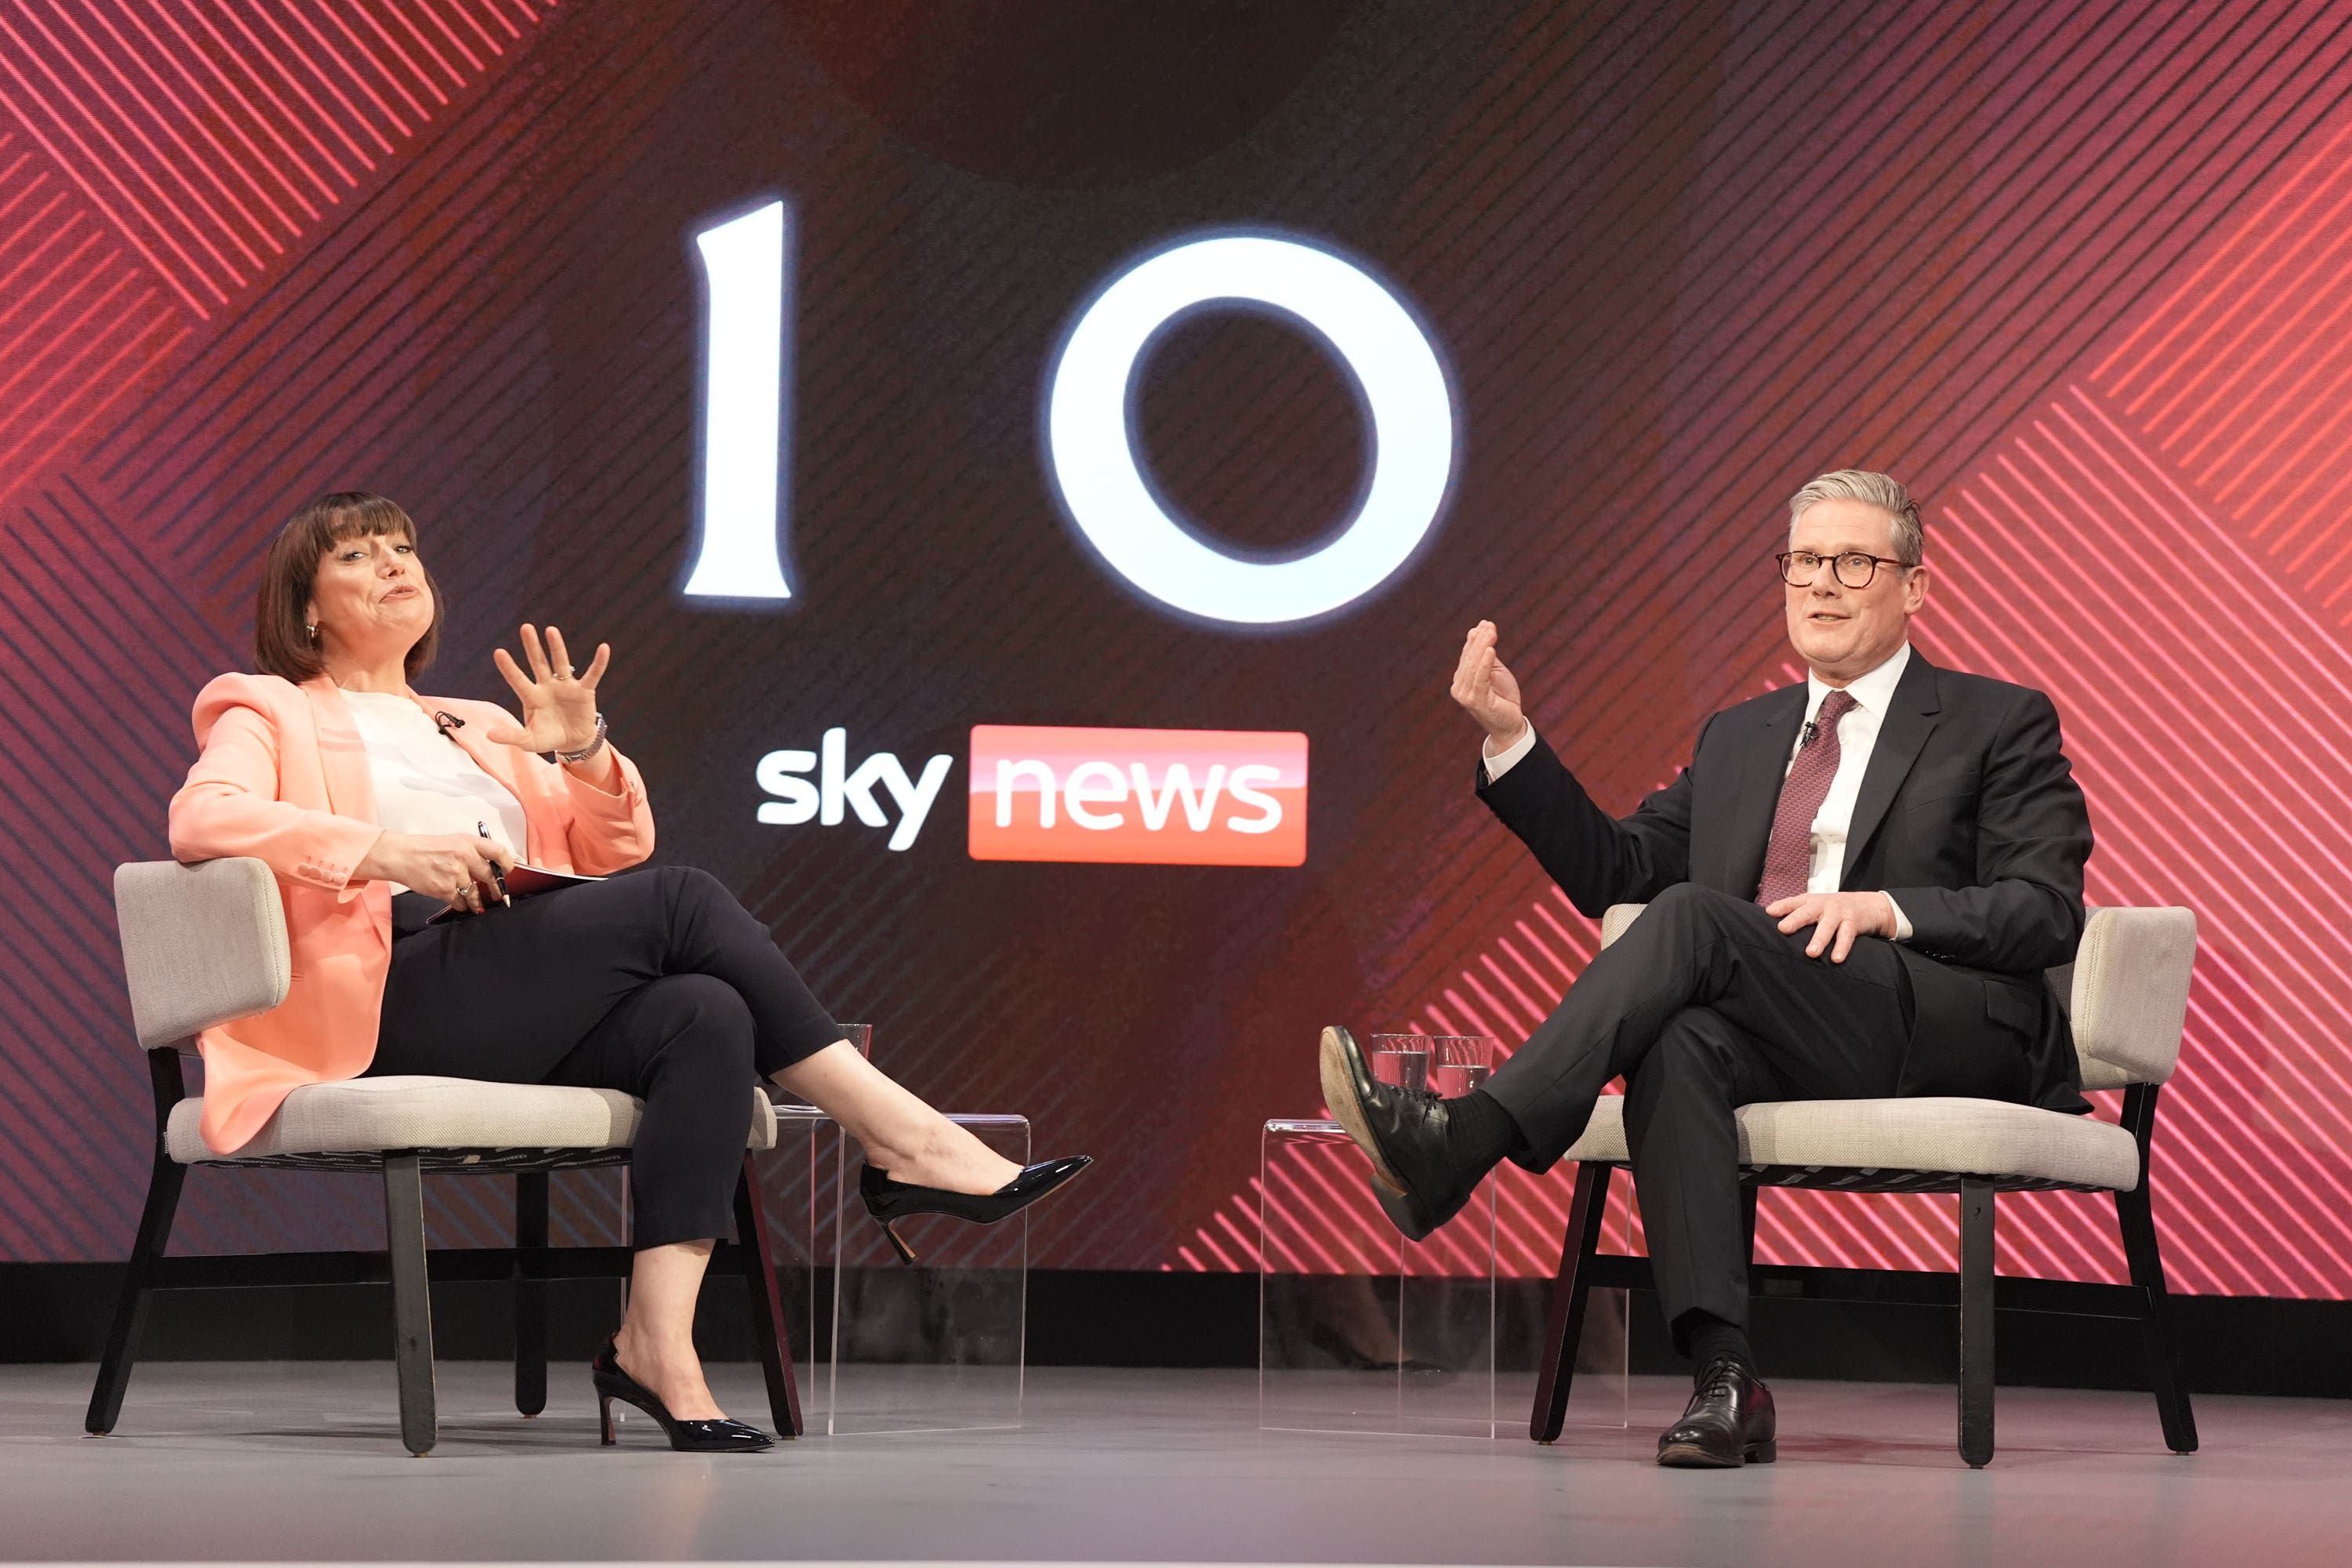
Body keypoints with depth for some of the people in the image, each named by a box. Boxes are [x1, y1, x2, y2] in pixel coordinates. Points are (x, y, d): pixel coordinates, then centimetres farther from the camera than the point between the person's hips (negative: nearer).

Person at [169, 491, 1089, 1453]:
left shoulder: (475, 727, 35)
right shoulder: (271, 712, 18)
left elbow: (620, 848, 27)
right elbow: (202, 817, -5)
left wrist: (583, 751, 6)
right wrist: (387, 849, -17)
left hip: (530, 1015, 6)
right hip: (393, 996, -6)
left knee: (706, 1017, -28)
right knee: (679, 902, -24)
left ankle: (657, 1345, -37)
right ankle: (899, 1140, -23)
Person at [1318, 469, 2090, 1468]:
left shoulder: (2003, 724, 11)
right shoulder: (1737, 739, 28)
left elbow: (2049, 913, 0)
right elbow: (1613, 871, 24)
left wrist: (1888, 908, -16)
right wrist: (1511, 737, 12)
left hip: (1948, 1034, -5)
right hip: (1787, 1047, 5)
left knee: (1695, 916, -29)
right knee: (1682, 1041, -34)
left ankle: (1463, 1139, -39)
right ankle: (1725, 1382, -43)